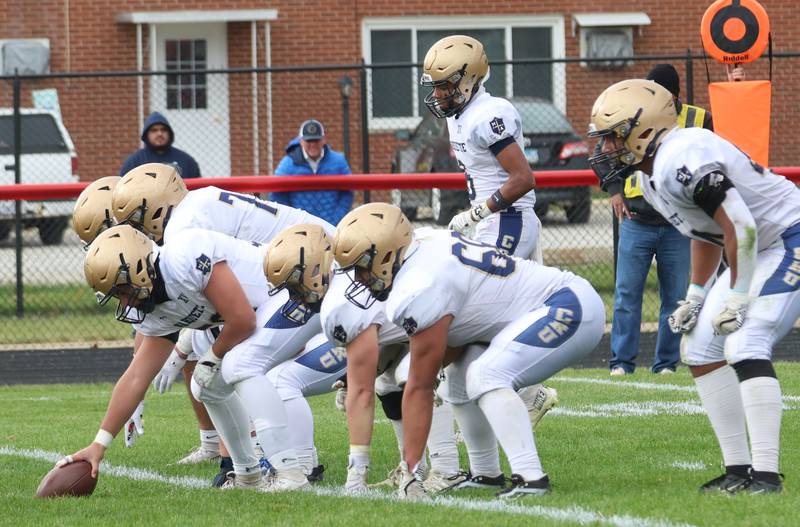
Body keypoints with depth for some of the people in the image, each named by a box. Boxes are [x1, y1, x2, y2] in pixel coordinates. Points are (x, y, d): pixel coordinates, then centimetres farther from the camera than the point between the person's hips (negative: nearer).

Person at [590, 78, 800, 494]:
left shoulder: (681, 160, -25)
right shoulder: (652, 177, 8)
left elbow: (740, 228, -28)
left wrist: (736, 299, -22)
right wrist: (696, 296, 16)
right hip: (758, 251, 11)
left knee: (744, 346, -22)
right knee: (700, 348, 8)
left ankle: (766, 473, -23)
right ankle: (738, 469, 10)